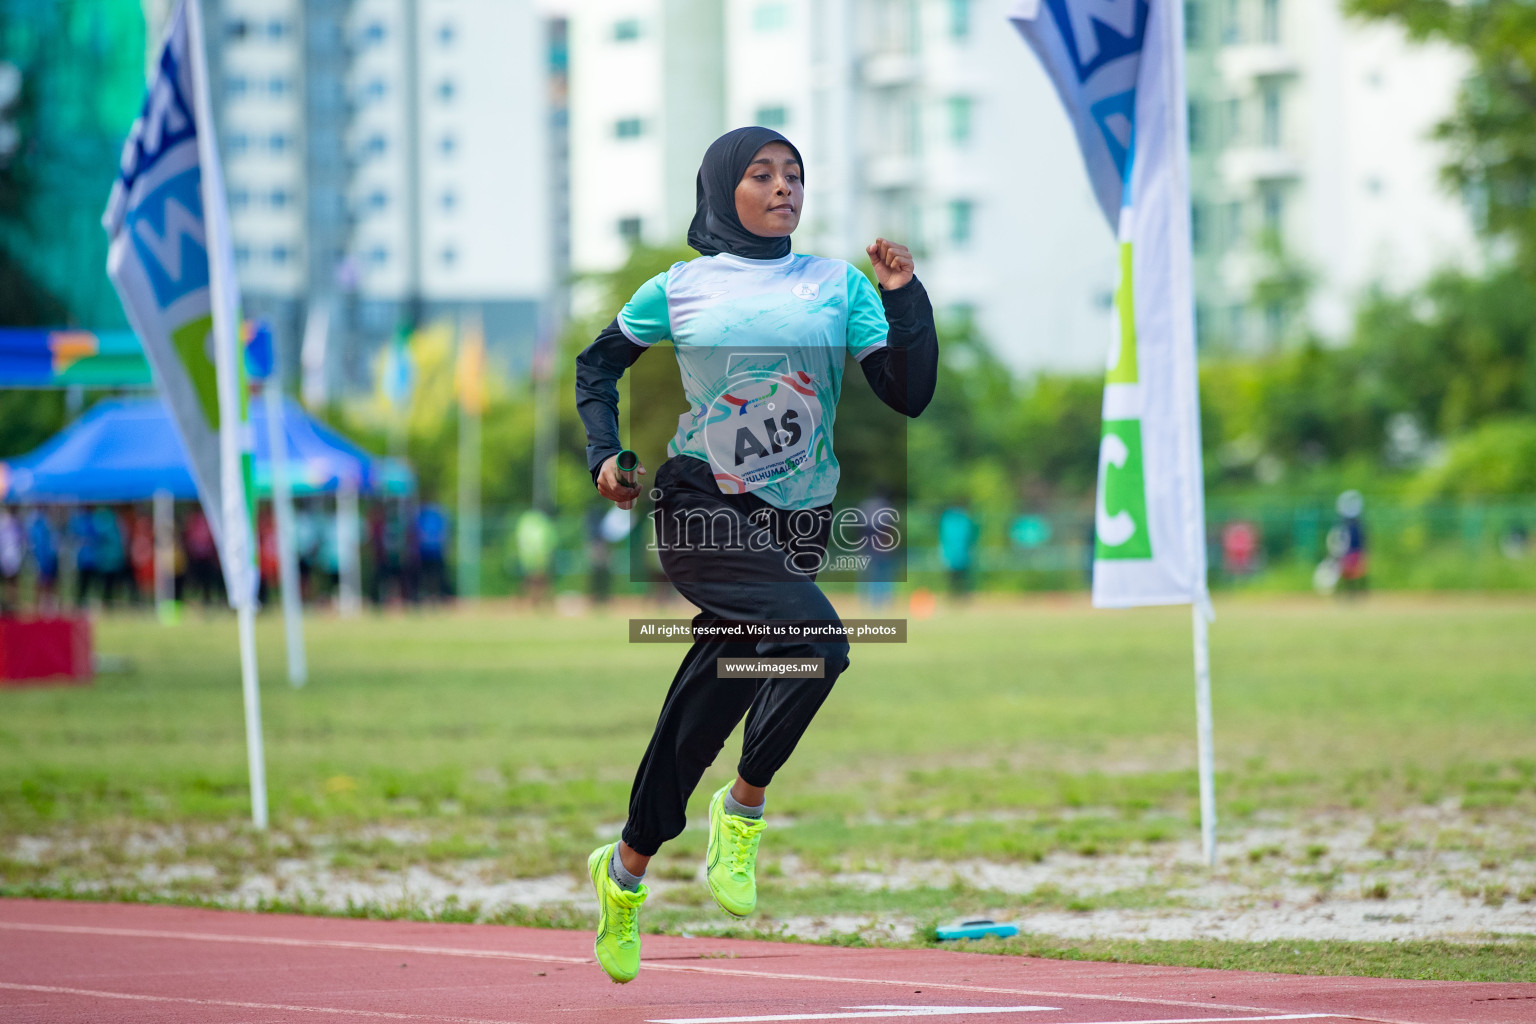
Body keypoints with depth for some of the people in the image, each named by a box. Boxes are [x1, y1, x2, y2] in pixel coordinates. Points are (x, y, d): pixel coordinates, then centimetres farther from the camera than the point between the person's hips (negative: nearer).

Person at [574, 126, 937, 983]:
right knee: (816, 641, -28)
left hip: (797, 525, 3)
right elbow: (598, 364, 19)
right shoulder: (680, 290, 4)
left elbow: (910, 395, 0)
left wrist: (906, 299, -10)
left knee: (704, 712, 7)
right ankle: (746, 805, -9)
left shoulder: (840, 286, 7)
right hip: (703, 514, -3)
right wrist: (605, 453, 6)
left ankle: (628, 870, 26)